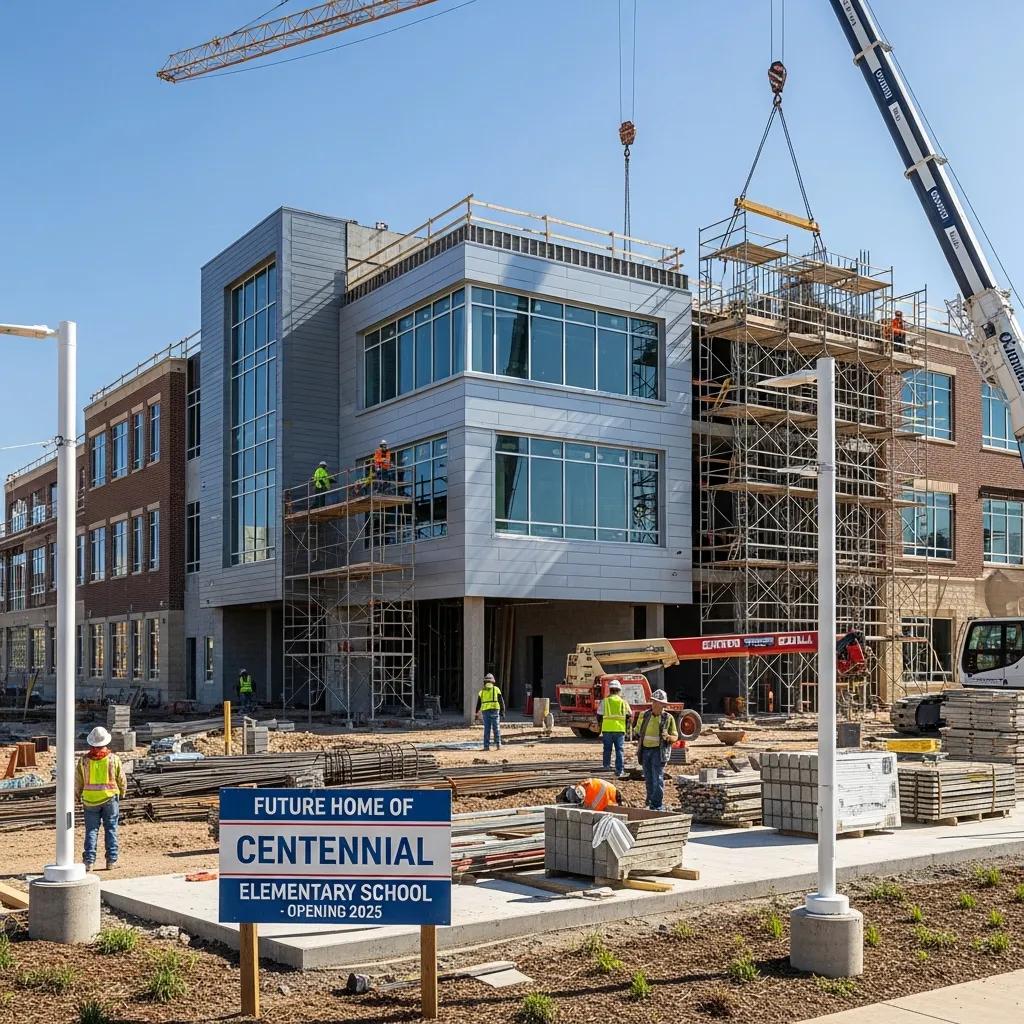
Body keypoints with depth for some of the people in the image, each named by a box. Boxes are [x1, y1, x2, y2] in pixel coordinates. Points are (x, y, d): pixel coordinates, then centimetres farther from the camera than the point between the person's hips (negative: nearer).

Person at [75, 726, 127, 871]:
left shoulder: (84, 759, -3)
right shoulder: (113, 758, -6)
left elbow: (78, 781, 4)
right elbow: (121, 780, 2)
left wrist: (79, 796, 20)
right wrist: (121, 793, 20)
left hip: (90, 799, 1)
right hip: (110, 798, -1)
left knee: (91, 830, 7)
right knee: (110, 829, 7)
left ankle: (89, 860, 2)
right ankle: (111, 860, 7)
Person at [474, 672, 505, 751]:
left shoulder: (482, 691, 10)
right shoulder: (496, 689, 4)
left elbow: (478, 703, 12)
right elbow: (501, 701, 1)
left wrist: (477, 714, 18)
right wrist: (502, 711, 6)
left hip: (485, 711, 2)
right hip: (495, 710, -2)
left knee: (487, 729, 4)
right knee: (496, 728, 3)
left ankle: (486, 746, 0)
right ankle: (498, 744, -2)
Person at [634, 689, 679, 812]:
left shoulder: (668, 718, -2)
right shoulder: (644, 715, 6)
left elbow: (675, 737, 3)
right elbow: (638, 732, 18)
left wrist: (668, 737, -20)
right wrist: (638, 748, 9)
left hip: (659, 751, -4)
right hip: (645, 750, 4)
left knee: (657, 778, -8)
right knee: (648, 779, 10)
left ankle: (656, 806, -6)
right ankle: (650, 800, 25)